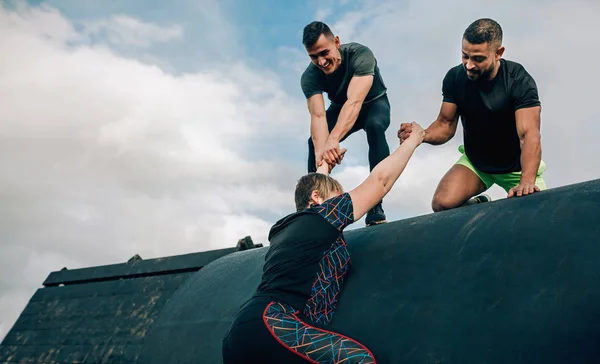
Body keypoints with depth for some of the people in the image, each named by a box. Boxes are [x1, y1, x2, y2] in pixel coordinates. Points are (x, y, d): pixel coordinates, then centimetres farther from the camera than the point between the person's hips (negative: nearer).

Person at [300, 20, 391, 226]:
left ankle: (375, 206, -34)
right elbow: (318, 116, -38)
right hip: (341, 108, 3)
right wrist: (321, 151, -58)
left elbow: (355, 102, -49)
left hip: (373, 103, -3)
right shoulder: (309, 77, -26)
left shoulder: (360, 55, -36)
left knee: (375, 126, -36)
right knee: (316, 141, -23)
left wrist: (333, 140, -63)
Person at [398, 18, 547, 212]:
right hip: (475, 161, 2)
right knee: (442, 204, -23)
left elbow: (529, 134, -33)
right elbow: (446, 125, -6)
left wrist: (527, 182, -51)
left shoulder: (519, 81, -23)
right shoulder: (455, 77, -13)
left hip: (517, 165, -2)